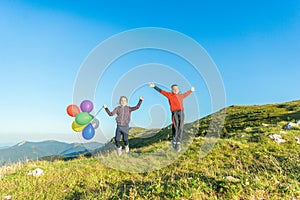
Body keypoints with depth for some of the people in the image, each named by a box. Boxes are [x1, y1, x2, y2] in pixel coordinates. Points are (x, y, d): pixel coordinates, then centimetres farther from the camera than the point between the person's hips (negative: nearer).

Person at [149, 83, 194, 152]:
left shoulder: (181, 96, 27)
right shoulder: (169, 95, 12)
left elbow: (186, 94, 47)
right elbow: (161, 91, 8)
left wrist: (191, 90, 64)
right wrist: (154, 86, 1)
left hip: (181, 113, 5)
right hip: (175, 112, -4)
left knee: (180, 129, -1)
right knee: (175, 128, -9)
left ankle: (178, 144, 6)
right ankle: (174, 141, 13)